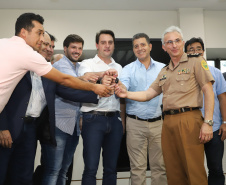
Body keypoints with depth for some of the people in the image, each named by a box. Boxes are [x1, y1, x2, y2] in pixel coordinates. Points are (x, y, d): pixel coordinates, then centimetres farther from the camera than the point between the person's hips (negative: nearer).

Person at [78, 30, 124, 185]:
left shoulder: (119, 67, 17)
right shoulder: (87, 64, 4)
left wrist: (122, 121, 10)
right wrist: (100, 83, -38)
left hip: (114, 119, 4)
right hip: (94, 118, -4)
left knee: (111, 168, 10)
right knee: (91, 168, -3)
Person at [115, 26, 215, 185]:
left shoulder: (196, 62, 5)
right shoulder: (164, 72, 22)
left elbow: (208, 92, -3)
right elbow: (148, 94, 20)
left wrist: (208, 122, -12)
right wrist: (127, 94, 4)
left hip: (189, 120, -5)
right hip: (168, 122, 6)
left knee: (194, 170, -5)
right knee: (173, 171, 9)